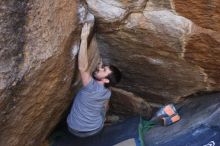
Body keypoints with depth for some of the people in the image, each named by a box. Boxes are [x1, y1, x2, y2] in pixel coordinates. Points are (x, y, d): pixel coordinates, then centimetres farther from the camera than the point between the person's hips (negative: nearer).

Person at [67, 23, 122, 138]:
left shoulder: (93, 88, -37)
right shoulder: (107, 92, -14)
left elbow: (82, 68, -50)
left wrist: (84, 39, -52)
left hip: (77, 130, -5)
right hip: (96, 128, 5)